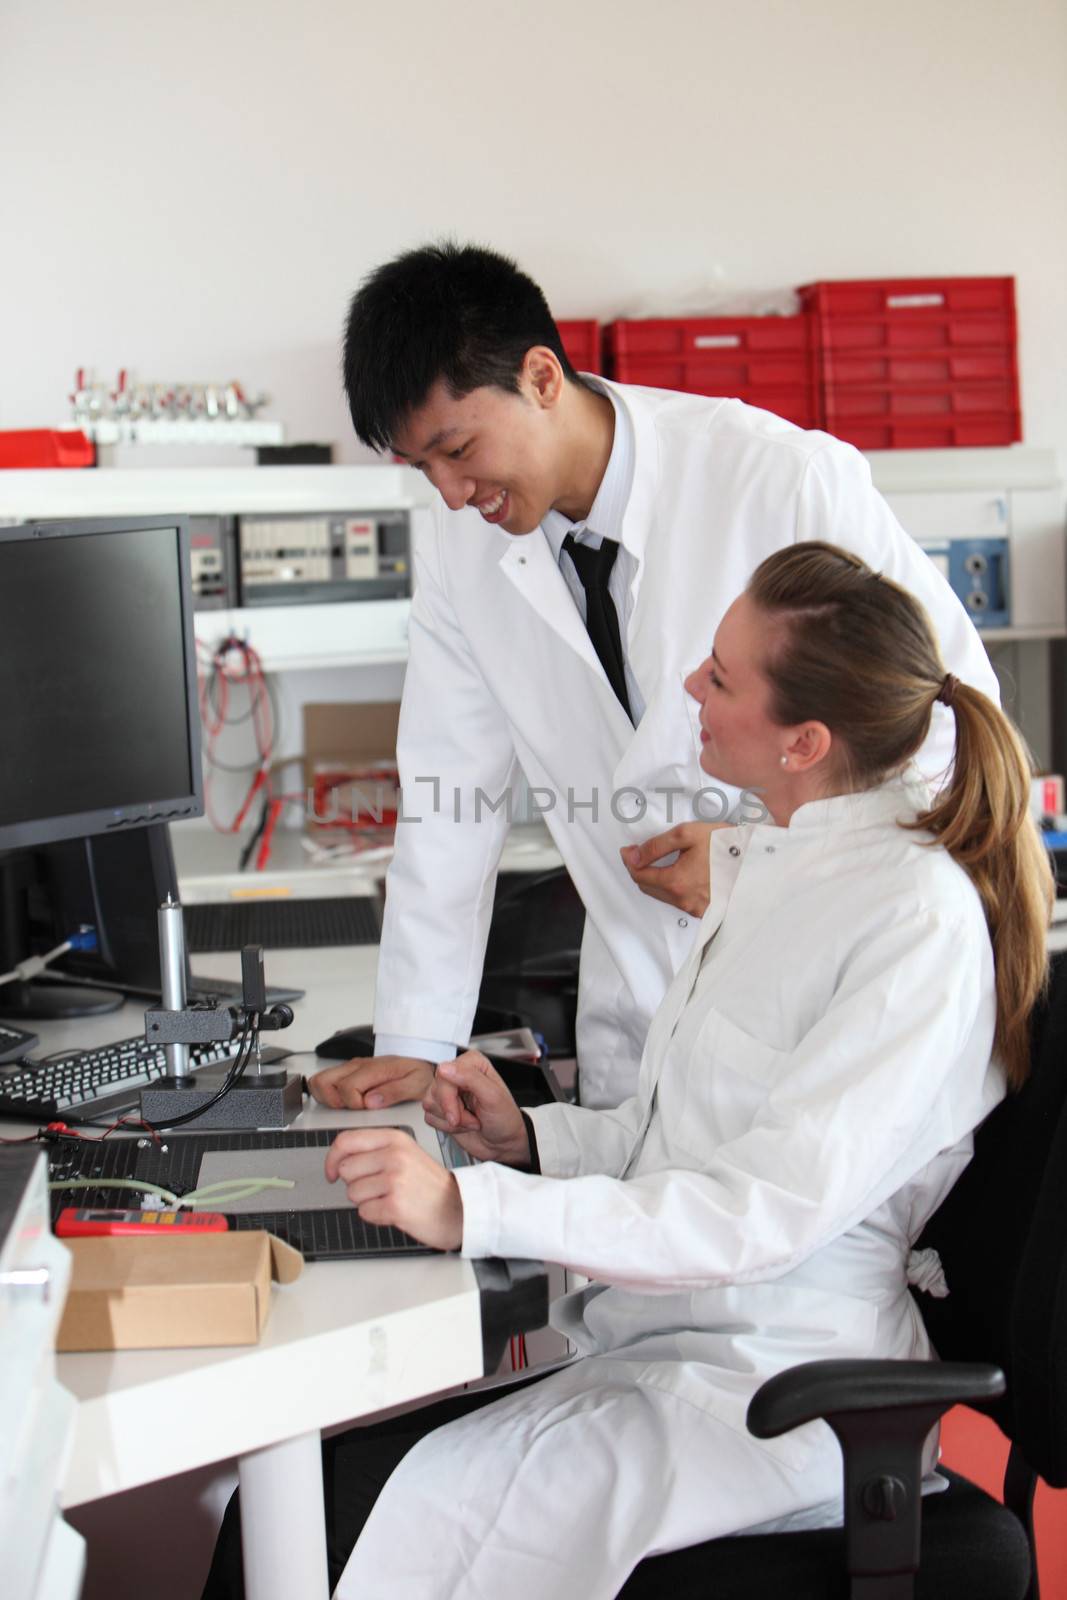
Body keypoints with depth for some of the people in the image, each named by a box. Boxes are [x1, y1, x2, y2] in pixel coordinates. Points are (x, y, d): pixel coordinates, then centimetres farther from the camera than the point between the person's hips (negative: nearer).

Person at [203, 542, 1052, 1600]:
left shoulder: (921, 917, -16)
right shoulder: (770, 865, 13)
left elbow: (769, 1212, -24)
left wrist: (472, 1209, -28)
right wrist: (526, 1138, 2)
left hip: (771, 1388, -8)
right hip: (655, 1334, 8)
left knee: (345, 1508, -22)